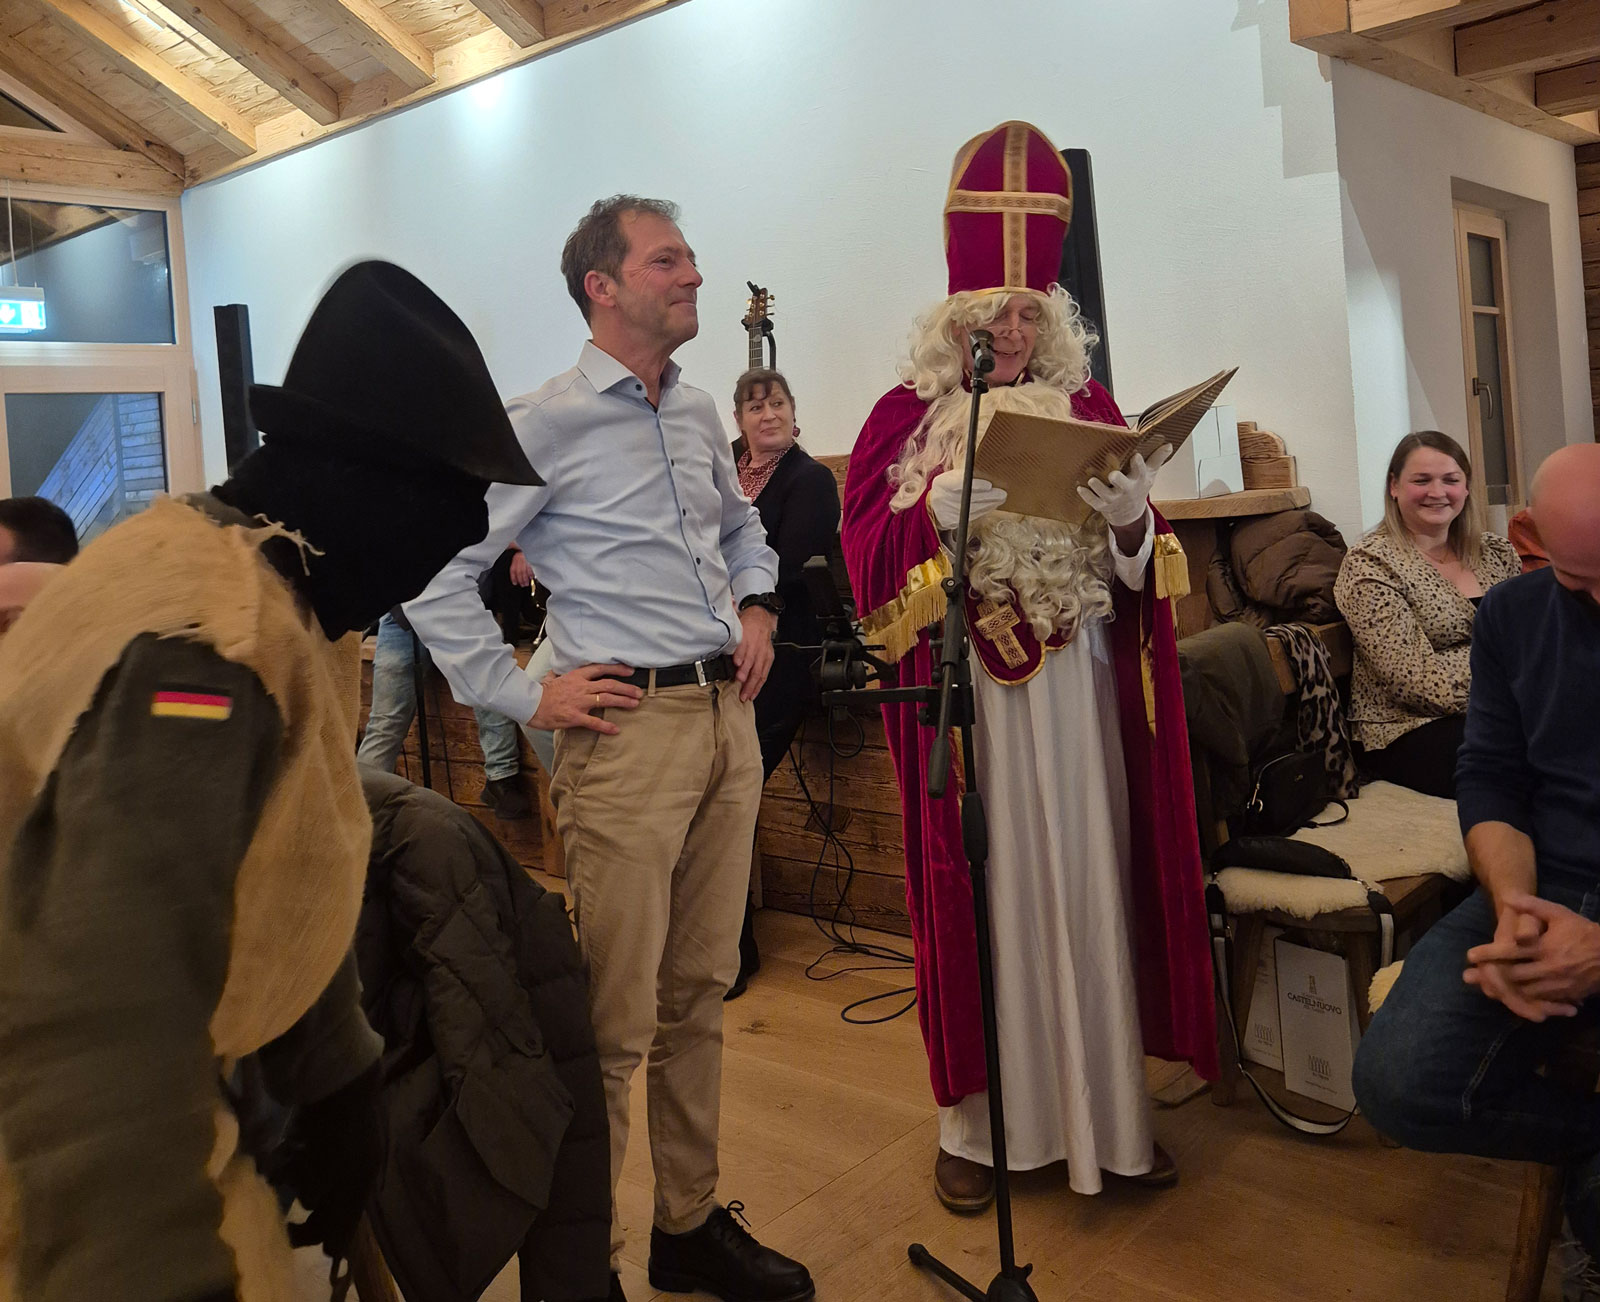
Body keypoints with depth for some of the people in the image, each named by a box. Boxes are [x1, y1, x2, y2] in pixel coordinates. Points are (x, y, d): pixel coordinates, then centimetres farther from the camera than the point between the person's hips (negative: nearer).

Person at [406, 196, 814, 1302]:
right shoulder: (545, 425, -7)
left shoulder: (699, 416, 15)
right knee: (615, 1018, -3)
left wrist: (757, 606, 14)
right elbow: (437, 572, -8)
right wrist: (523, 695, -10)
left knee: (700, 992, 15)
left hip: (728, 719, 7)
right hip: (631, 726, -7)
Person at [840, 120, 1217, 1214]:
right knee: (982, 890, 2)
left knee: (1090, 879, 6)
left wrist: (1133, 518, -13)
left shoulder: (1086, 408, 12)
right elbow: (867, 548, -5)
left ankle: (1108, 1107, 22)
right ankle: (978, 1120, 16)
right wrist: (943, 508, -22)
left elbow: (1135, 568, 9)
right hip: (966, 692, -2)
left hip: (1077, 687, 3)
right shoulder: (907, 417, 5)